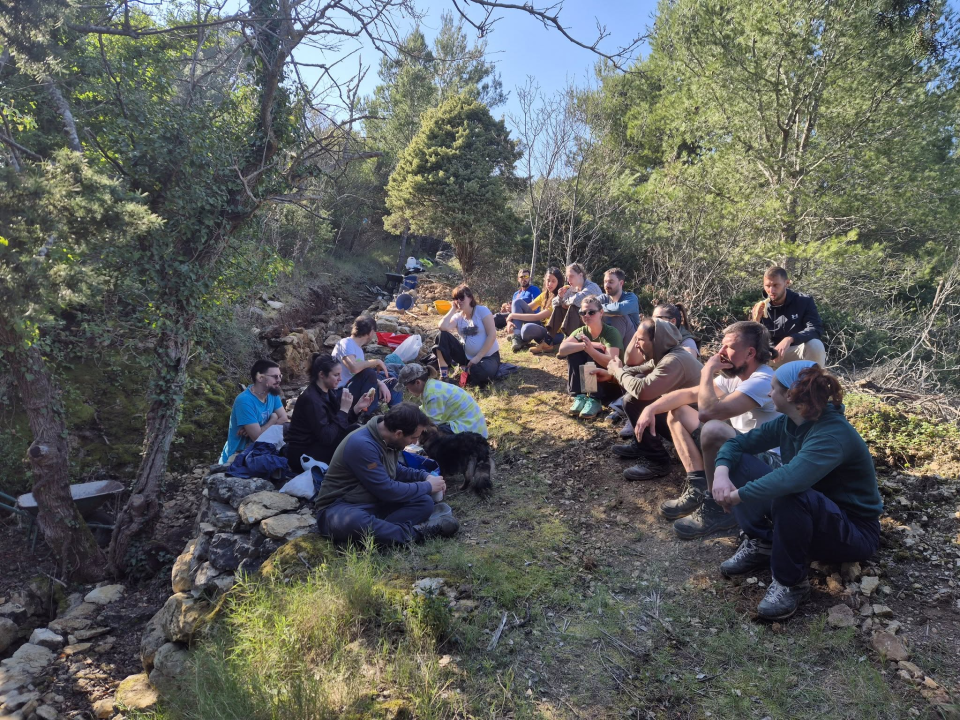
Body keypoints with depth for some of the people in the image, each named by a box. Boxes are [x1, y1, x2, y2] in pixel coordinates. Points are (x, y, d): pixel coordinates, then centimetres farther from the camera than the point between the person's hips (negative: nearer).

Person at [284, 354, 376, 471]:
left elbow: (340, 423, 5)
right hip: (303, 454, -9)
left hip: (317, 443, 9)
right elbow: (327, 437, -27)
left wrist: (357, 407, -8)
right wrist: (344, 409, -23)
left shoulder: (328, 392, 4)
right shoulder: (311, 399, -23)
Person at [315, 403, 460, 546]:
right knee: (350, 522, -45)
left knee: (425, 502, -10)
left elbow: (395, 470, 22)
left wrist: (424, 476, 5)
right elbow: (387, 490, -23)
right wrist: (427, 486, -10)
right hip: (341, 508, -8)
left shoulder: (387, 439, 2)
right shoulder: (362, 445, -26)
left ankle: (377, 528, -29)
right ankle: (413, 532, -33)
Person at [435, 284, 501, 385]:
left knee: (479, 374, -41)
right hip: (467, 356, 5)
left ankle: (468, 370, -2)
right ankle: (443, 375, -15)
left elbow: (492, 335, -14)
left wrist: (478, 357, -18)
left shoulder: (482, 310, -7)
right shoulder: (457, 317, 4)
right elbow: (442, 327, -17)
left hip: (488, 356, -4)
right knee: (442, 335, -14)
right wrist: (453, 309, -7)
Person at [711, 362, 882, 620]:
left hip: (854, 533, -7)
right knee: (739, 462, -8)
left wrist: (737, 495, -35)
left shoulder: (834, 434, -30)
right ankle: (761, 544, -1)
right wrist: (721, 472, -22)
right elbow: (738, 442, -1)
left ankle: (791, 583, -17)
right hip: (811, 515, 7)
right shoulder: (788, 423, -6)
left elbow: (790, 479, -46)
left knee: (789, 496, -40)